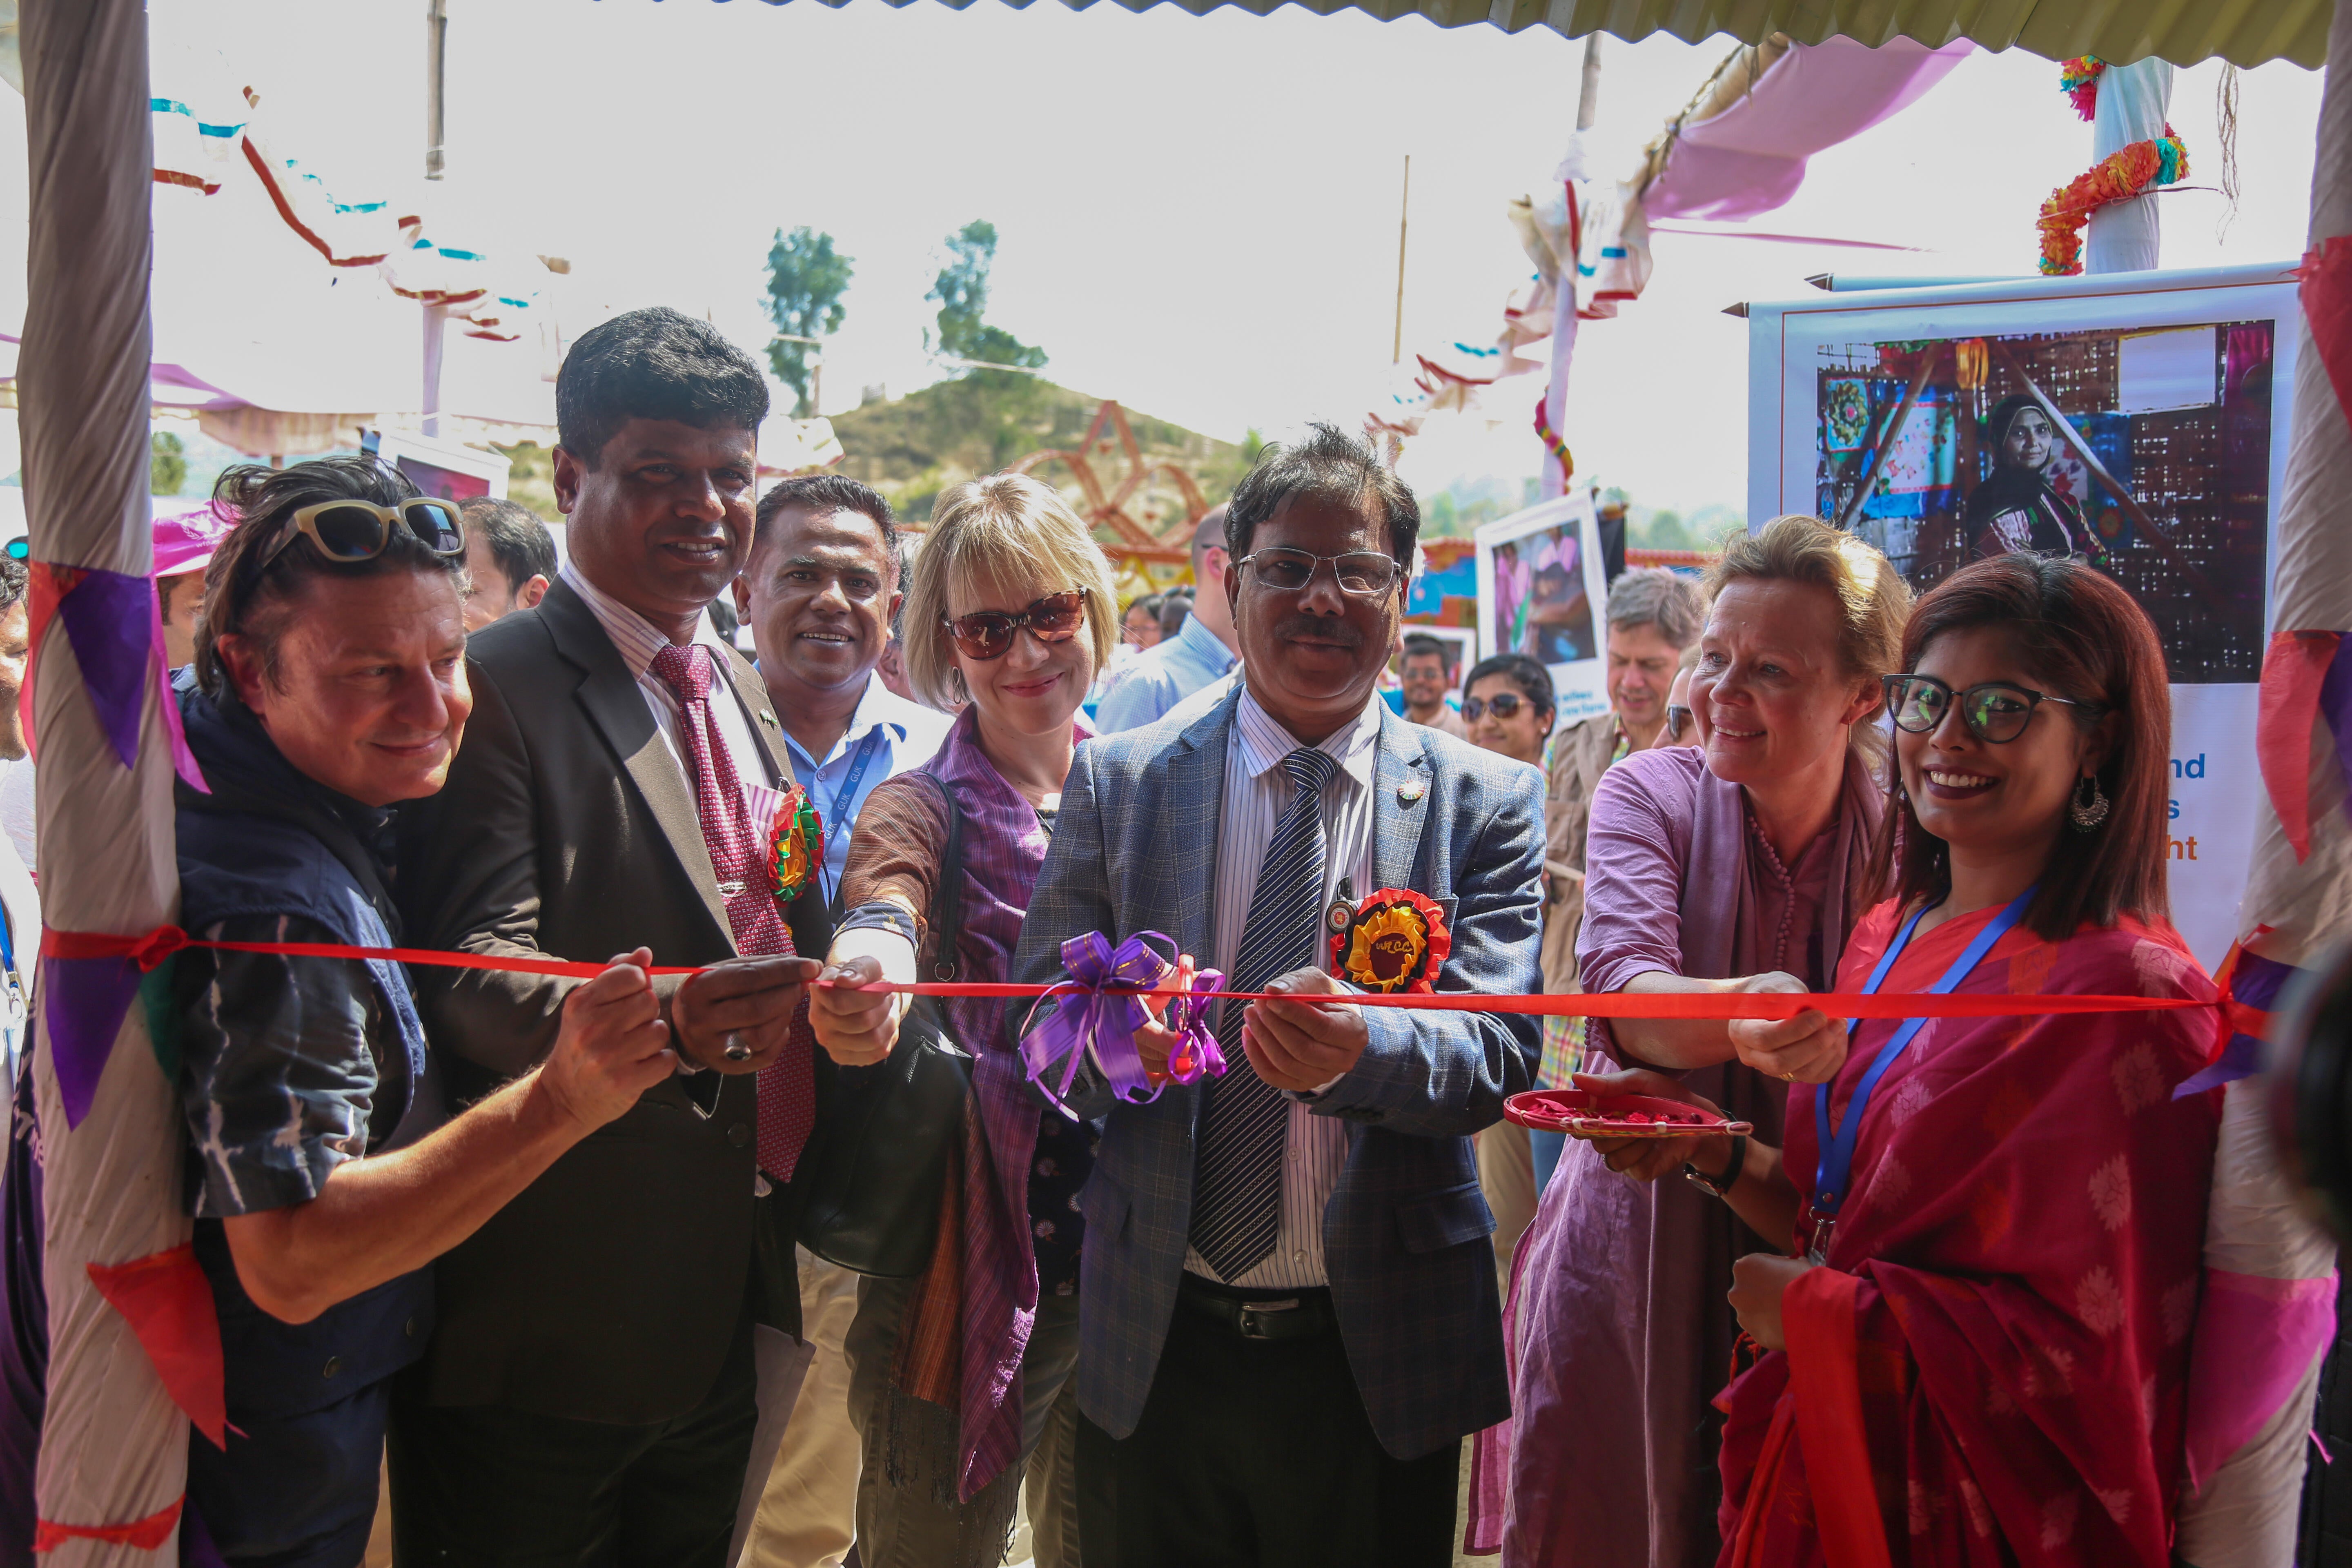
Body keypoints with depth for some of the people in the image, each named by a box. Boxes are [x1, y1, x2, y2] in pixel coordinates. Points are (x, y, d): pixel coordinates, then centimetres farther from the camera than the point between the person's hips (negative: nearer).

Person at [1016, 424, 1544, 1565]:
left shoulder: (1488, 802, -1)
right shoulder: (1116, 782, 1)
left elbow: (1501, 1050, -11)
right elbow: (1036, 1030, -2)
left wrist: (1361, 1049, -32)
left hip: (1378, 1357, 0)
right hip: (1154, 1345, 1)